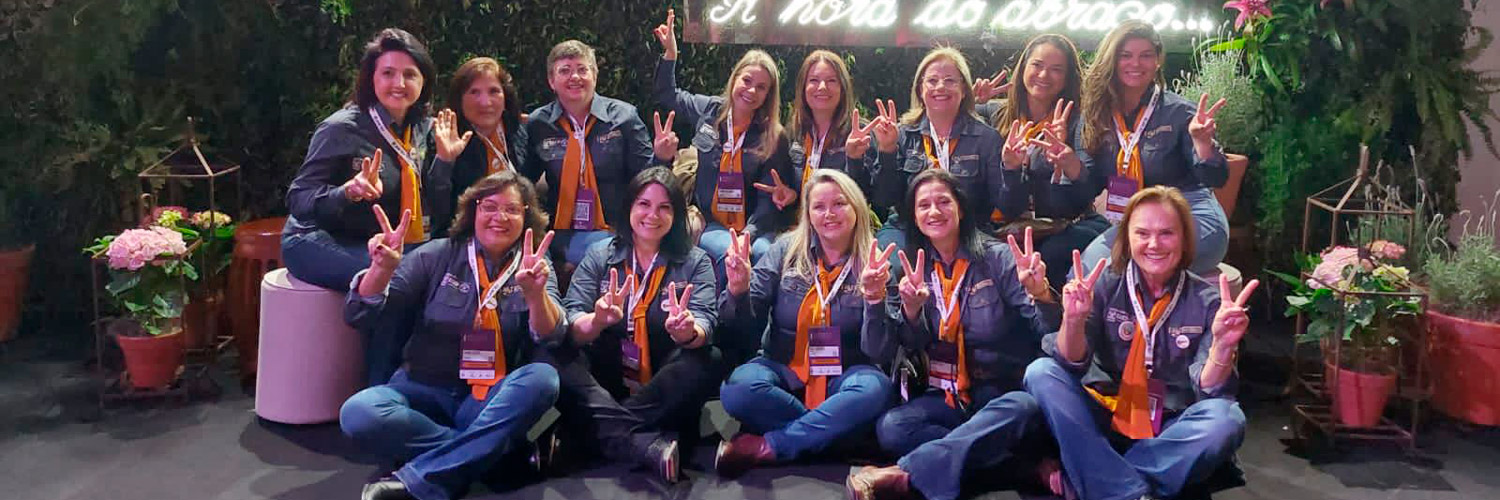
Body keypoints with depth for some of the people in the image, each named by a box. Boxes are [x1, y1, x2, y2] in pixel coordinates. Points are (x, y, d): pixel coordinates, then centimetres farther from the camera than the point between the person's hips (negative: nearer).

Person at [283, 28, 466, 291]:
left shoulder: (425, 130, 5)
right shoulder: (342, 128, -12)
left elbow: (434, 212, 3)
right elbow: (297, 199, -14)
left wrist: (444, 161, -10)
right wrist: (346, 193, -33)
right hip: (320, 243, -6)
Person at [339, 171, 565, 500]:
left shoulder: (535, 267, 4)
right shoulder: (438, 256, 2)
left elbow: (551, 340, -14)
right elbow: (360, 317, -3)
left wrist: (535, 293, -35)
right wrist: (382, 268, -24)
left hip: (494, 402, 0)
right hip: (426, 393, 0)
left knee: (542, 377, -32)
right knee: (358, 413, -30)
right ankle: (499, 453, -25)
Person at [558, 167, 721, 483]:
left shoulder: (695, 262, 5)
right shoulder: (599, 257, 6)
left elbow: (705, 323, -12)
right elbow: (570, 326, -7)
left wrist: (688, 332, -37)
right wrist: (597, 321, -31)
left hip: (664, 395, 0)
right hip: (604, 387, 1)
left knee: (709, 362, -29)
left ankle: (607, 432, -28)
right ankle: (648, 444, -40)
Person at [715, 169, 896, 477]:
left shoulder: (874, 265, -2)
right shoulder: (787, 250, 2)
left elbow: (877, 352, -8)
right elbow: (745, 328, 0)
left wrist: (875, 297, -24)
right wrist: (738, 290, -21)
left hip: (841, 377, 0)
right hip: (783, 369, 1)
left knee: (874, 388, -34)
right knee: (738, 389, -31)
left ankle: (767, 446, -24)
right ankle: (833, 431, -15)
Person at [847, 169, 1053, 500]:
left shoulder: (996, 258, -4)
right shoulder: (916, 270, 8)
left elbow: (1049, 333, -8)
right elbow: (914, 347, 4)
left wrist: (1040, 294, -30)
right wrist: (911, 308, -16)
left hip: (1004, 394, -3)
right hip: (947, 396, 3)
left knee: (1023, 407, -37)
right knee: (891, 428, -26)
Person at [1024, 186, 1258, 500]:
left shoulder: (1207, 300, -3)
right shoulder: (1105, 283, -3)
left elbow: (1208, 390, -11)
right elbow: (1072, 365, -12)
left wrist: (1222, 346, -31)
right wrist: (1073, 319, -32)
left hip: (1170, 432, 0)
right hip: (1102, 419, 0)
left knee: (1226, 419, -29)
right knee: (1041, 373, -23)